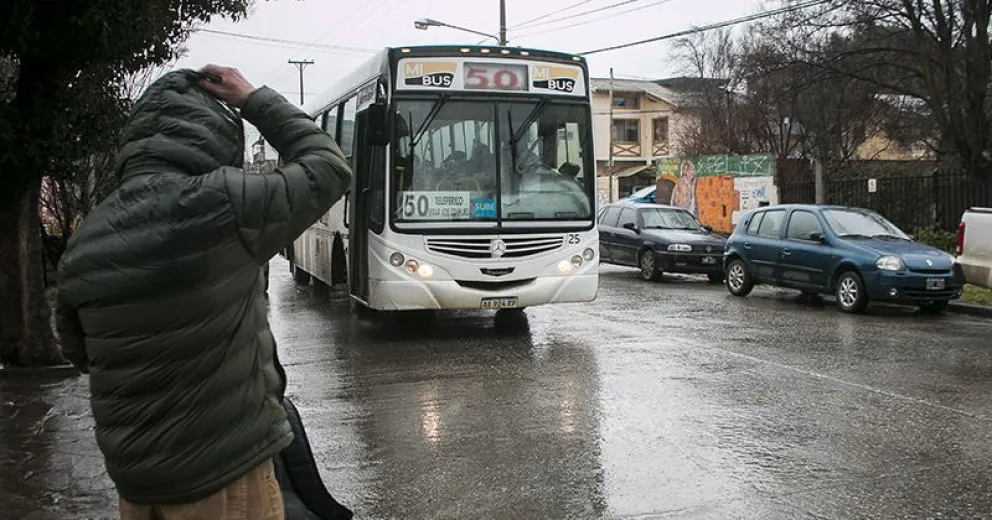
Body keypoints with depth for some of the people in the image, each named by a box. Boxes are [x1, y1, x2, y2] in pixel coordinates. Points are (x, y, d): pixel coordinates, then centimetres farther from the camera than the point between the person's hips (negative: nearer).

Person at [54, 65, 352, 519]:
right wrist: (254, 100, 2)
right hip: (226, 473, -5)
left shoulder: (84, 242, -1)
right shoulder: (221, 205, -19)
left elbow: (78, 352, 12)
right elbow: (329, 168, -5)